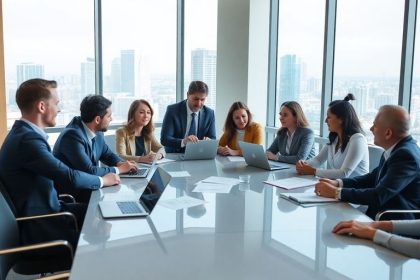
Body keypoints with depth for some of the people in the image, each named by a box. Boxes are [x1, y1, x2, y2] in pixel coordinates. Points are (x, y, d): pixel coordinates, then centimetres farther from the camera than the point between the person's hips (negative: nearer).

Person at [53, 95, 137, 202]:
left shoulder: (97, 133, 0)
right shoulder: (73, 136, -24)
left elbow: (108, 155, 16)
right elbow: (89, 171, -29)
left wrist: (121, 163, -5)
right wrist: (118, 169, -17)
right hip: (69, 194, -7)